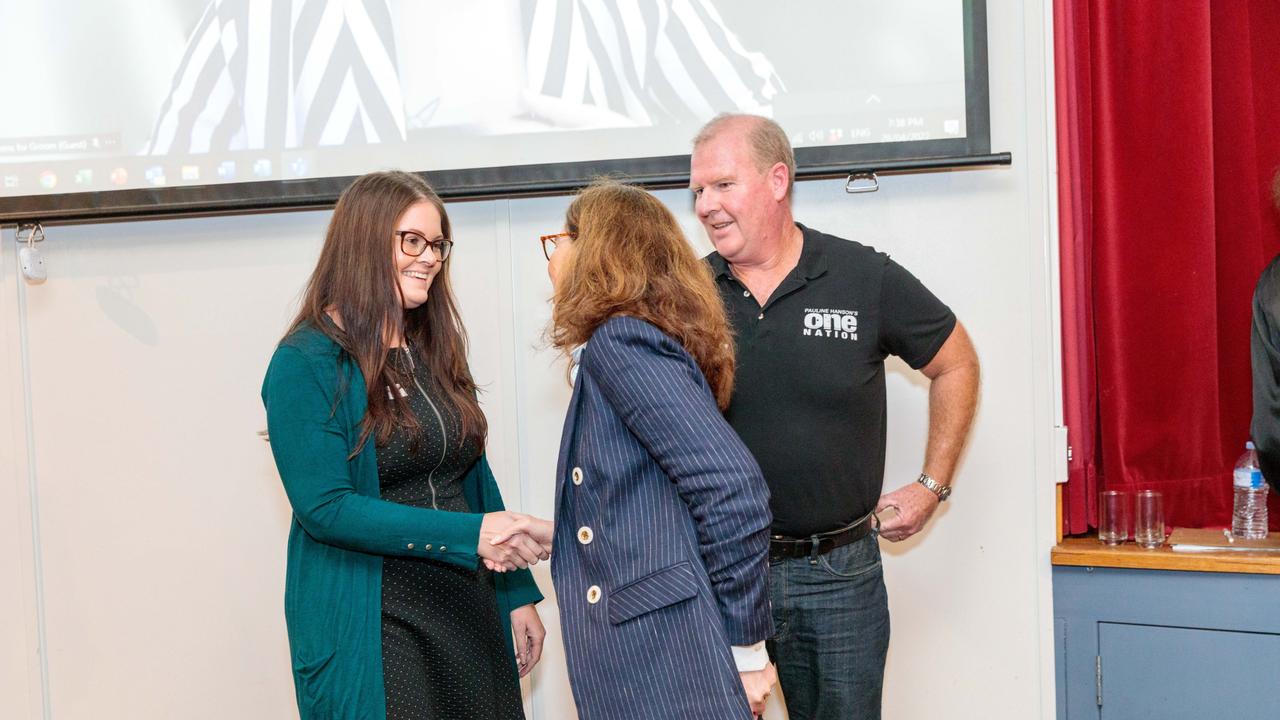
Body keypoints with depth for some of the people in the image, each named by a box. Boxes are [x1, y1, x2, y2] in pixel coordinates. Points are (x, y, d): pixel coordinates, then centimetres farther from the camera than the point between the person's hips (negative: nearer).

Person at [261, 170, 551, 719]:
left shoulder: (435, 352, 12)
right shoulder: (306, 364, -10)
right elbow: (325, 507, -17)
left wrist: (518, 595, 11)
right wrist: (470, 533, -22)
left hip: (467, 610, 7)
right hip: (368, 627, -6)